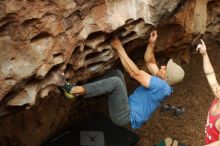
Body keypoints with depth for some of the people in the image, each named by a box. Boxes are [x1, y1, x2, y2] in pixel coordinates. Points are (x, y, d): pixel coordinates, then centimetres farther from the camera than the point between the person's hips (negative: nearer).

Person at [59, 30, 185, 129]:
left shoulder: (162, 86, -21)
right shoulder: (161, 80, 8)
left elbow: (135, 73, -25)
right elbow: (149, 61, 15)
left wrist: (119, 48, -21)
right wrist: (151, 43, -2)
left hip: (124, 116, -10)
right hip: (127, 108, 10)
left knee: (115, 81, -31)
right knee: (117, 73, 2)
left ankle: (75, 91, -30)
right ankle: (81, 90, -5)